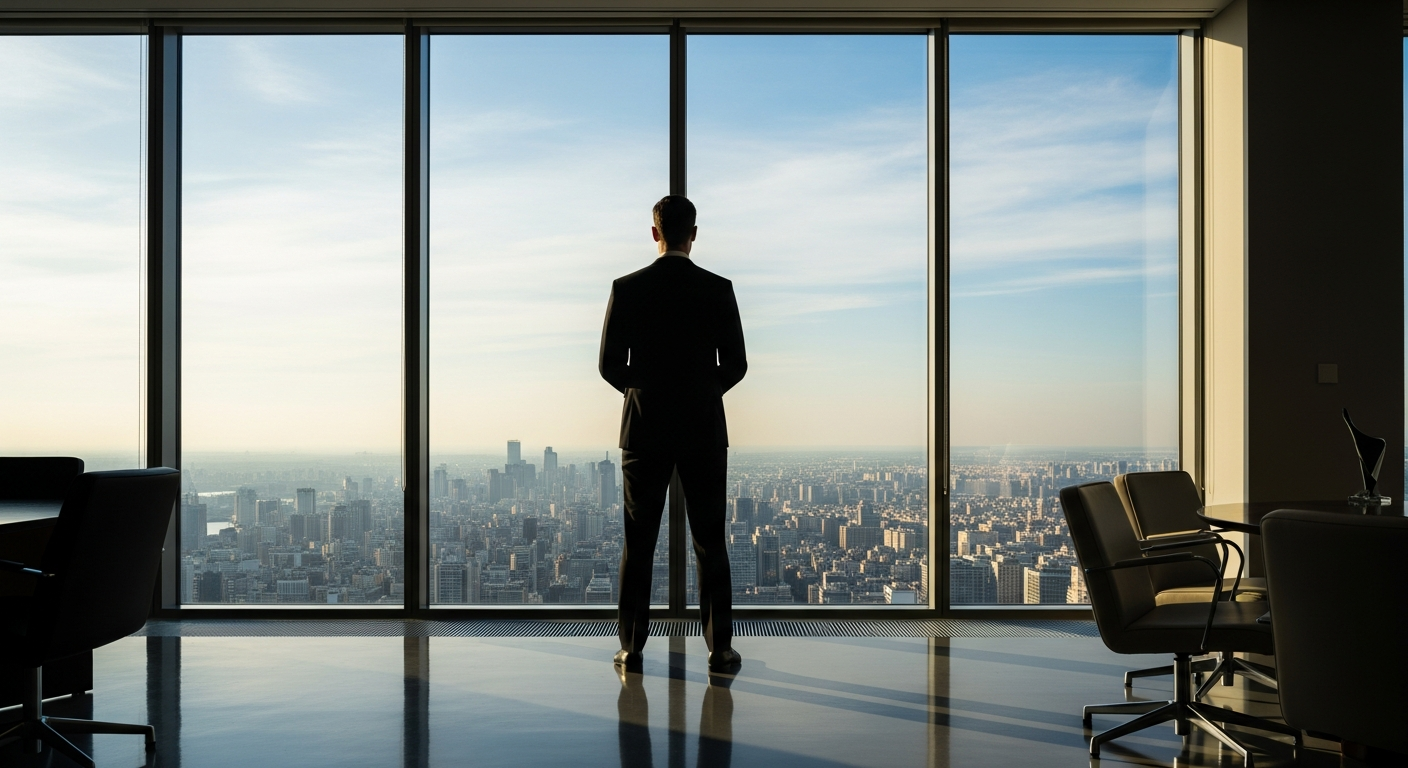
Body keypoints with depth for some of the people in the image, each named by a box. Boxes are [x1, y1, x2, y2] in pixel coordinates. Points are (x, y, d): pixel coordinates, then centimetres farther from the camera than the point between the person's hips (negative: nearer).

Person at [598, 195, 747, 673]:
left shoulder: (627, 288, -3)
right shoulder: (718, 289, -3)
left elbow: (610, 365, -2)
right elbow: (735, 365, -2)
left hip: (644, 430, 0)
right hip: (704, 430, 0)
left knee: (638, 543, 7)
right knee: (710, 544, 6)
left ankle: (631, 648, 11)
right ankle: (720, 648, 9)